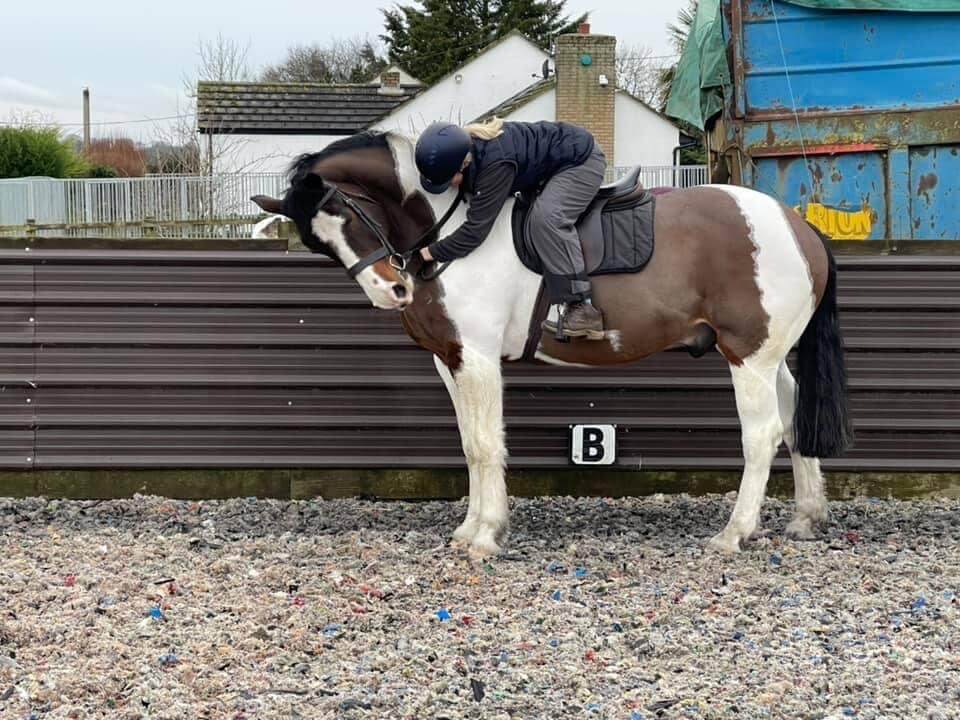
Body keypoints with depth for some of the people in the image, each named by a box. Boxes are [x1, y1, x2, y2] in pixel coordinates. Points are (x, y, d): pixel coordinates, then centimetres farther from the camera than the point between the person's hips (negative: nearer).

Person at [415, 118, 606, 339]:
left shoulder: (495, 164, -39)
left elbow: (475, 229, -36)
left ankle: (583, 308, -28)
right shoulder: (460, 147, -13)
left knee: (546, 217, -28)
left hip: (582, 161, -10)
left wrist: (429, 253, -31)